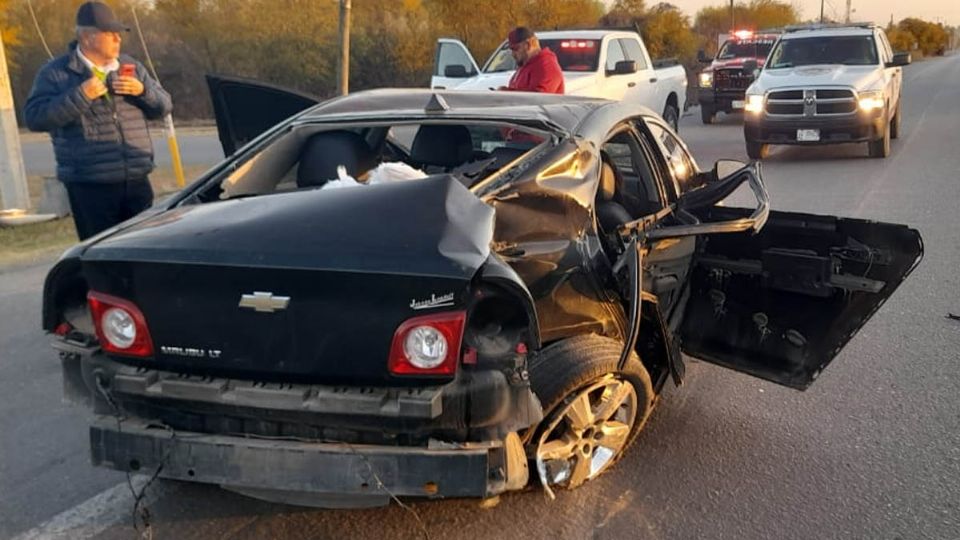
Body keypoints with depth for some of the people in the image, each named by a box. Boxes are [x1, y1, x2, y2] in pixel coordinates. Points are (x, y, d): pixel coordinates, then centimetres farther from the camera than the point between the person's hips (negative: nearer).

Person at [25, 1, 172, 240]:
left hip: (137, 181, 4)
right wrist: (80, 95, -18)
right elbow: (34, 117, -10)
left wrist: (142, 90, -7)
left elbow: (164, 106, 14)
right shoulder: (56, 73, 0)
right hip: (89, 187, -4)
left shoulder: (130, 67, 14)